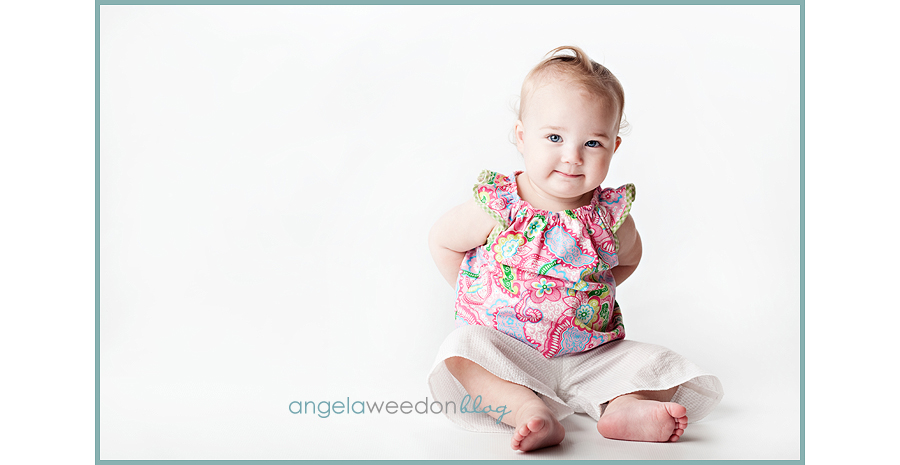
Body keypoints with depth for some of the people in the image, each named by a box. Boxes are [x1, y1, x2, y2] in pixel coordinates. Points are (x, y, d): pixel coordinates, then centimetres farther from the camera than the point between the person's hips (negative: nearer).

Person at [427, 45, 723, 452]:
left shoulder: (611, 217, -7)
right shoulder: (498, 208, -13)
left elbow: (627, 259, 18)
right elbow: (442, 240, 4)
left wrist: (586, 293, 7)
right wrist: (483, 295, 2)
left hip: (588, 355, 2)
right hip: (503, 349, -2)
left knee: (655, 363, -11)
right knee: (462, 350, -30)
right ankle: (530, 411, -39)